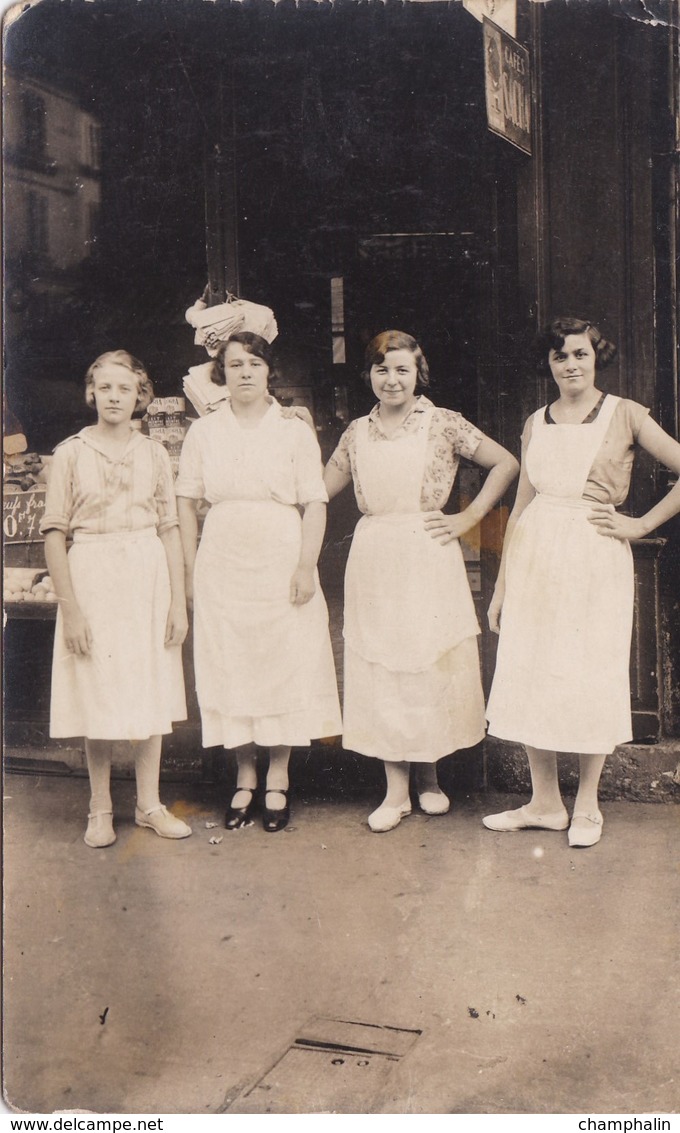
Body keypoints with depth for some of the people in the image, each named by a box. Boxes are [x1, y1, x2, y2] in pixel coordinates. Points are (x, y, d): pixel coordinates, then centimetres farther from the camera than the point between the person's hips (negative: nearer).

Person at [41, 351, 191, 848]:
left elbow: (170, 528, 5)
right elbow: (54, 533, -3)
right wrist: (69, 607, -9)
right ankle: (101, 808, 19)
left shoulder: (154, 453, 6)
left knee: (151, 691, 7)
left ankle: (150, 803, 20)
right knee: (99, 696, 4)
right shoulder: (71, 453, -1)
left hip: (148, 575, 2)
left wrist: (179, 600, 0)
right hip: (93, 577, -2)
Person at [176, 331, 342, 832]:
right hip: (222, 563, 2)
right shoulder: (204, 431, 7)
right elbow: (186, 502, 7)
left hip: (281, 561, -1)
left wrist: (307, 566, -10)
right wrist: (189, 569, 1)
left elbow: (314, 504, -1)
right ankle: (245, 777, 19)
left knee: (285, 664, 2)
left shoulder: (295, 430, 2)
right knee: (230, 666, 5)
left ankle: (277, 779, 16)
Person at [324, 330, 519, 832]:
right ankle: (397, 790, 13)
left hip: (429, 561, -3)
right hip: (373, 564, 3)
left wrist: (467, 519, -2)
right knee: (380, 670, 3)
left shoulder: (443, 423, 0)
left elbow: (506, 464, 2)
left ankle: (429, 778, 23)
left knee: (431, 666, 3)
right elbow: (321, 489, 18)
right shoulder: (358, 432, 10)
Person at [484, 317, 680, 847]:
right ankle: (545, 802, 18)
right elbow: (522, 504, 13)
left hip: (595, 559, -4)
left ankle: (587, 805, 19)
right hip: (536, 558, 4)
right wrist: (502, 583, 10)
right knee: (529, 677, 4)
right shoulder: (536, 423, 12)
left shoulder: (625, 415, 0)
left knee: (590, 678, 3)